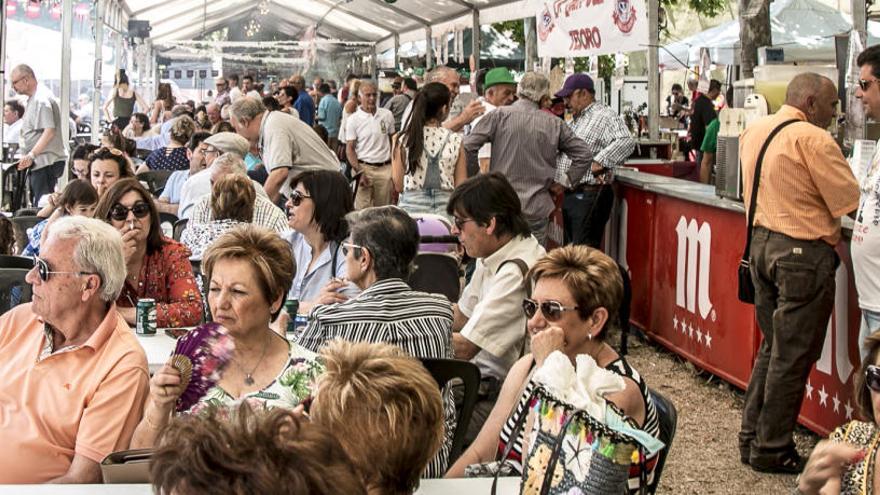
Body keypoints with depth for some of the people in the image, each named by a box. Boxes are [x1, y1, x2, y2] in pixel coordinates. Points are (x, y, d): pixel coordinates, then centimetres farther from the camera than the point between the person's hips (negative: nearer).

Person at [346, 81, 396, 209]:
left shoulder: (387, 115, 8)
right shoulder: (353, 119, -1)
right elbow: (350, 149, -2)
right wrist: (359, 172, -13)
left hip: (385, 168, 3)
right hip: (364, 167, -3)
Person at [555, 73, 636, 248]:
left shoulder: (605, 116, -10)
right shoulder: (573, 121, 20)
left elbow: (626, 142, -26)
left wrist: (598, 163, -28)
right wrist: (557, 182, 14)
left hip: (590, 196, -9)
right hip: (570, 195, 10)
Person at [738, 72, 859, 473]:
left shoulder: (754, 131, 10)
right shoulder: (812, 139, -15)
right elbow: (851, 204, -14)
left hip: (760, 242, 8)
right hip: (804, 252, -8)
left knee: (773, 346, 18)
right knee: (793, 356, 1)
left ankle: (752, 439, 23)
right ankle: (772, 450, 9)